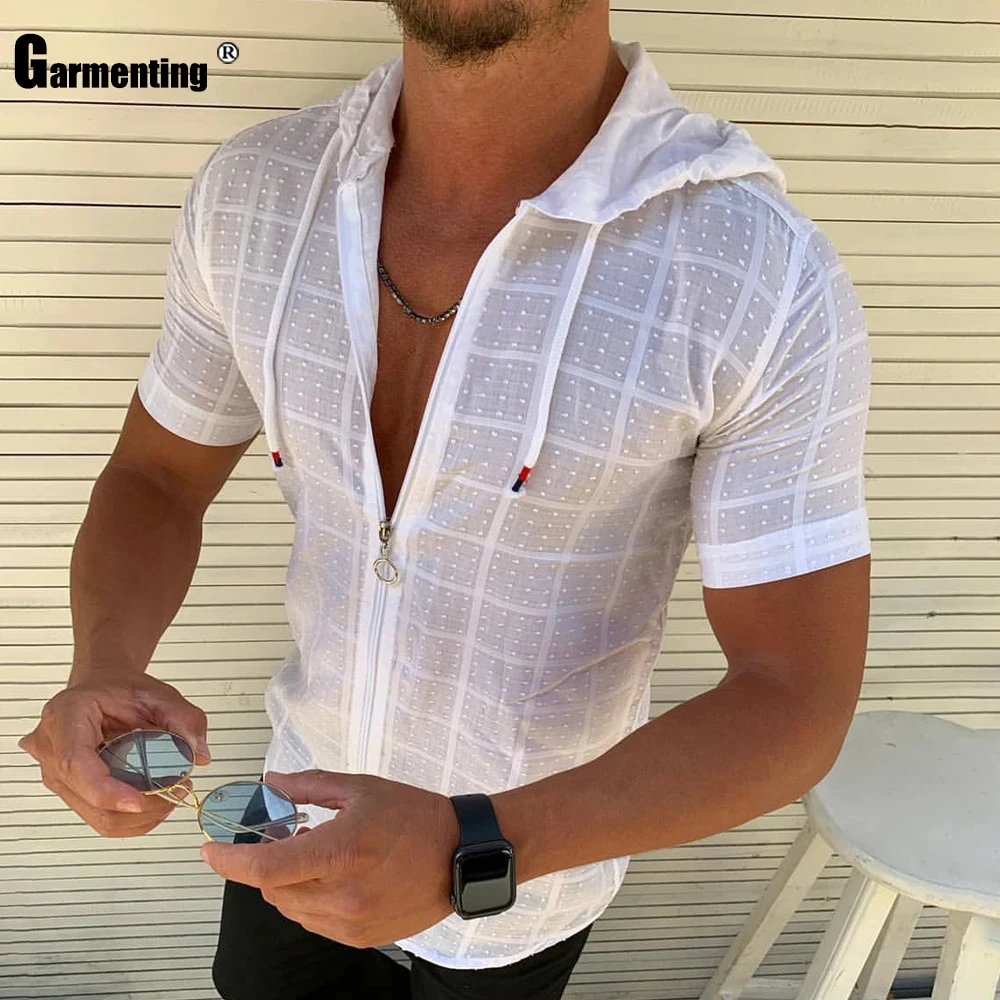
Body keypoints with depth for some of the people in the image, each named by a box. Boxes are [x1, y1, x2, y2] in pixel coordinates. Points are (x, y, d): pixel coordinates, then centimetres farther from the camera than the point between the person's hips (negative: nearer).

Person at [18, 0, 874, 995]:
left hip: (535, 845, -3)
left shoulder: (770, 278, -30)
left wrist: (474, 851, -38)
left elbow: (797, 702, -25)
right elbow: (155, 480, -3)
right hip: (312, 801, 4)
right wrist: (103, 668, -24)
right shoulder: (253, 188, -16)